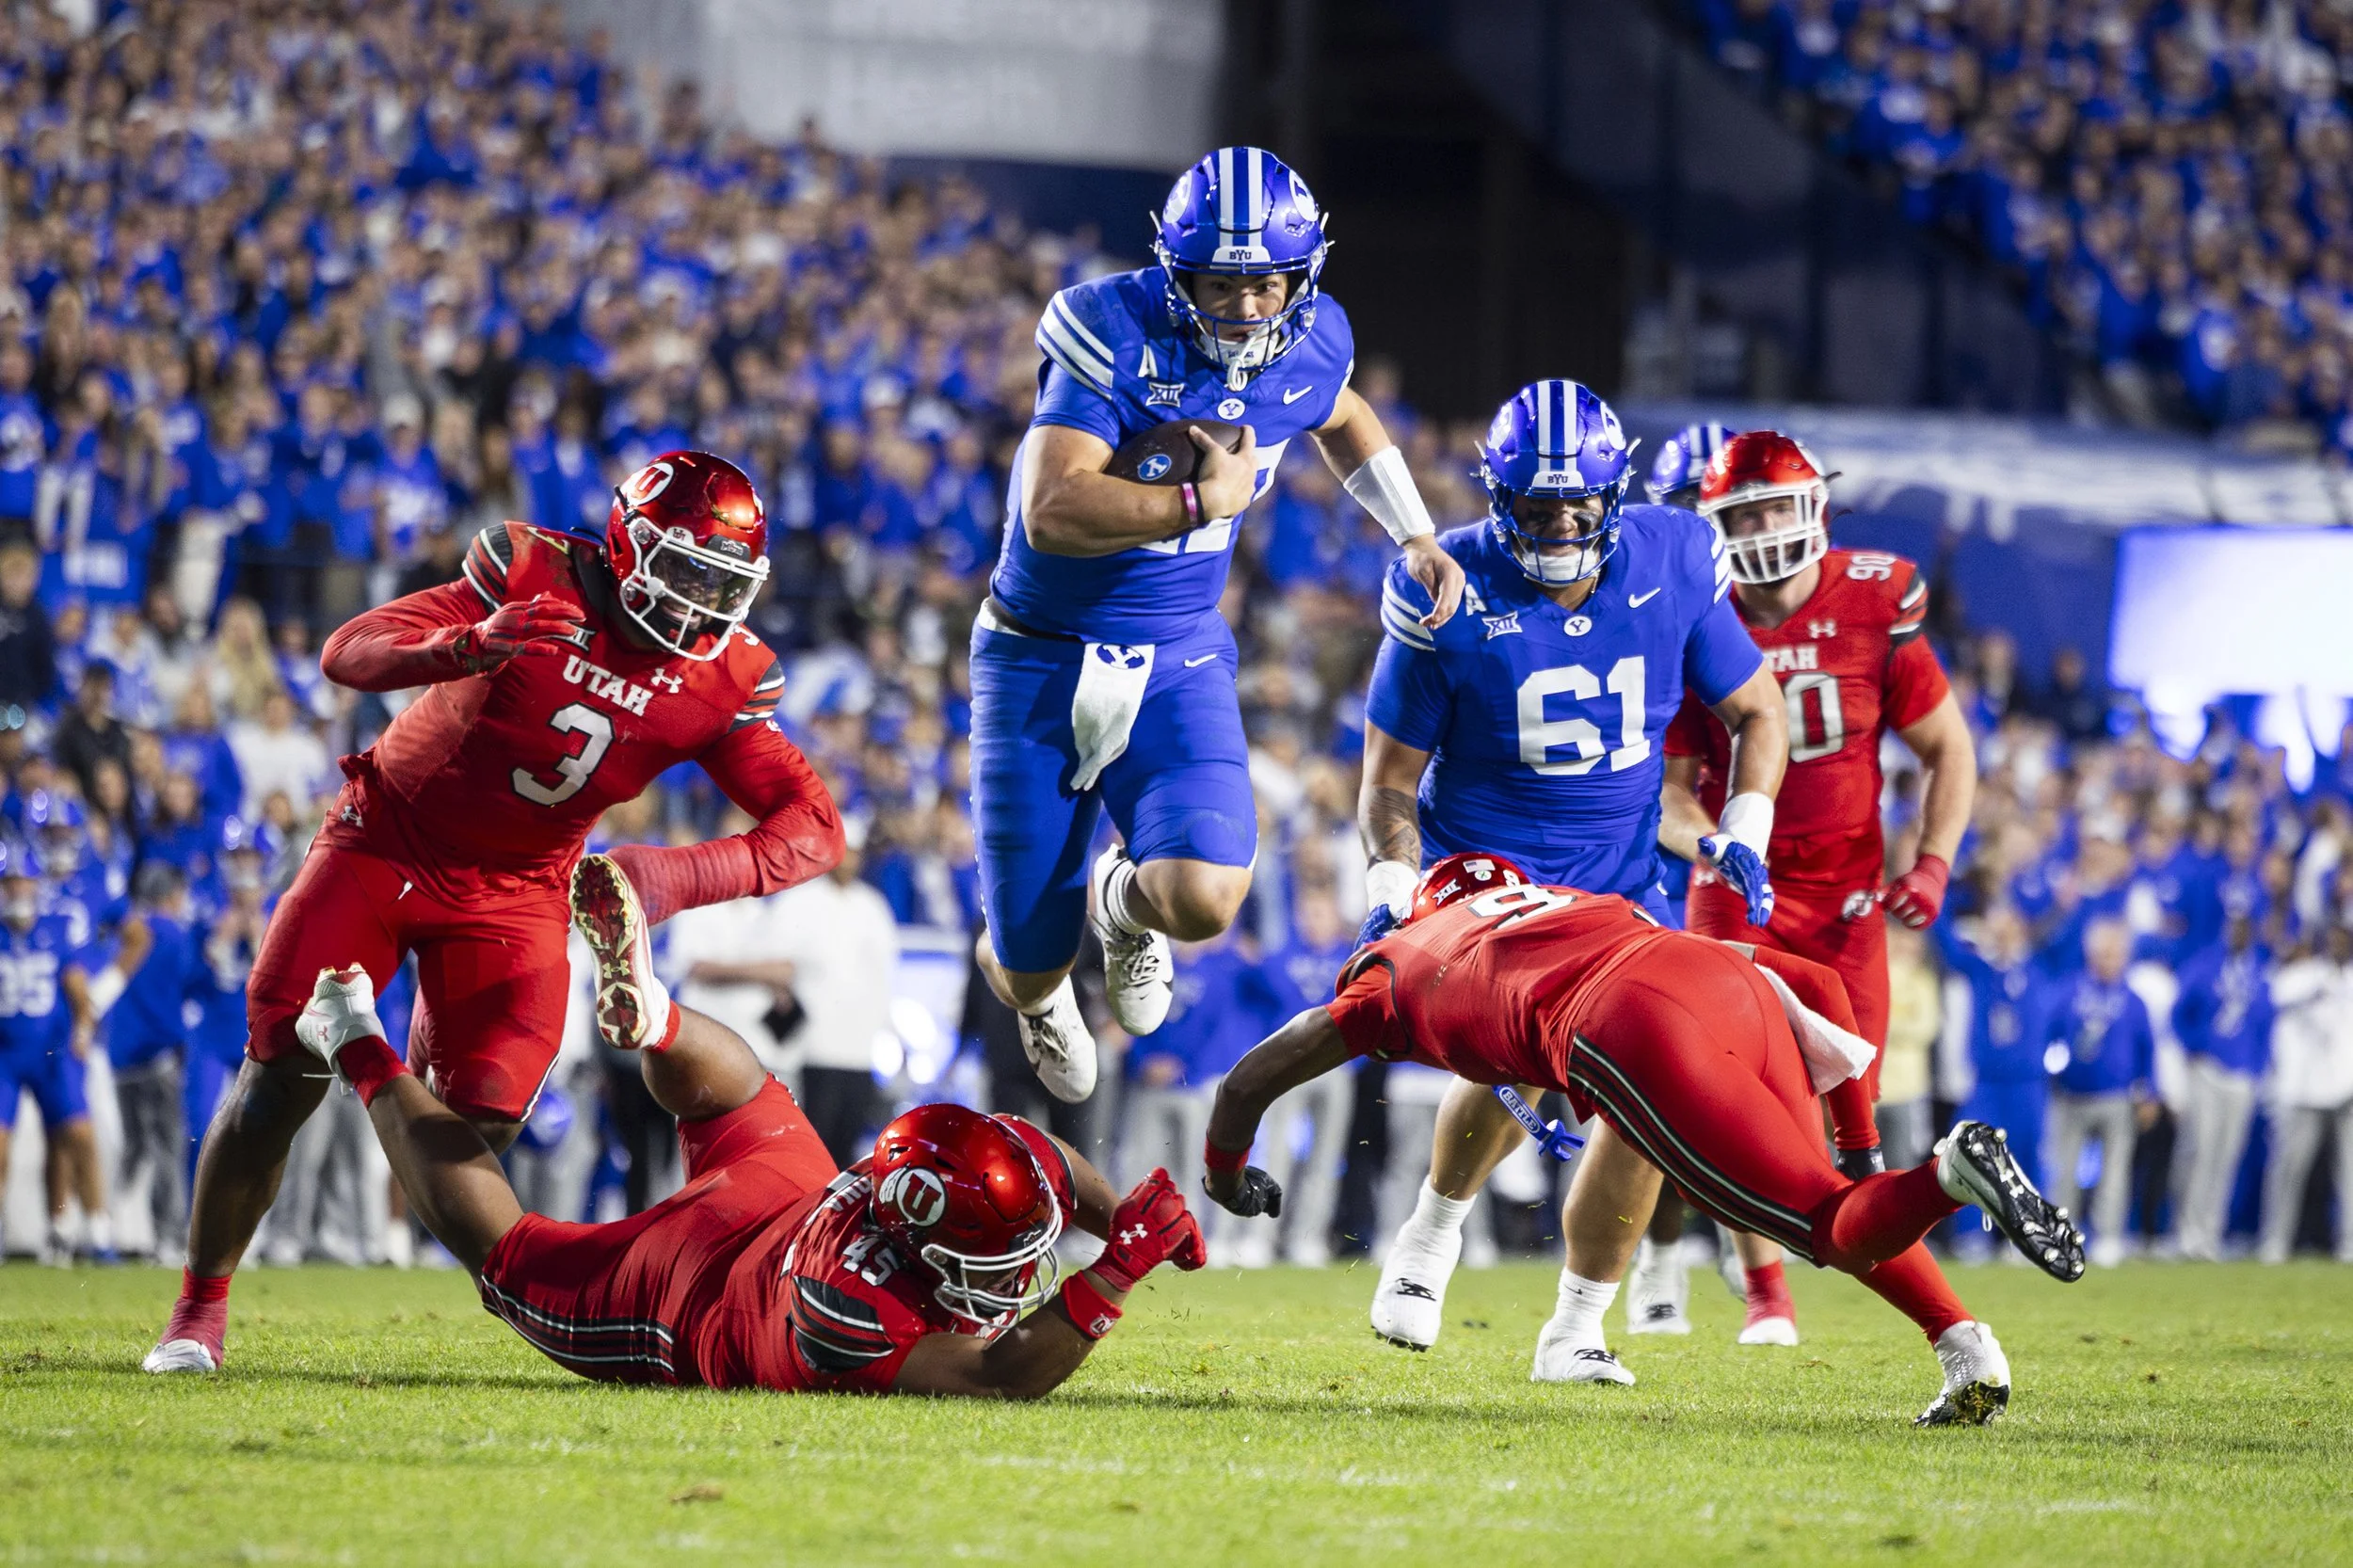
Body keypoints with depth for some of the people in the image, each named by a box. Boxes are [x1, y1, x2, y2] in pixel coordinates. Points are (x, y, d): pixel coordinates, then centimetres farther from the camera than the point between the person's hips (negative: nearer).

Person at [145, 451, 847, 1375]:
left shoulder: (723, 680, -12)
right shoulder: (534, 578, -19)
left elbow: (814, 827, -19)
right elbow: (347, 656, -24)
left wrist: (684, 877, -37)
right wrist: (471, 646, -44)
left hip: (511, 892, 2)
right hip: (385, 841, -2)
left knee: (482, 1121, -15)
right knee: (282, 1075, -8)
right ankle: (200, 1302, 10)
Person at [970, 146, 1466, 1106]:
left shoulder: (1310, 344, -5)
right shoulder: (1116, 336, -23)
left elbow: (1343, 421, 22)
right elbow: (1054, 512, -34)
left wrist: (1415, 536, 13)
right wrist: (1206, 501, -30)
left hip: (1177, 662, 3)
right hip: (1042, 660, -3)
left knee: (1203, 901, -24)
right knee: (1031, 973, 4)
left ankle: (1126, 902, 17)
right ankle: (1033, 989, 47)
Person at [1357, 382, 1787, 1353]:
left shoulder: (1672, 566, -7)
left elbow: (1754, 713, 8)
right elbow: (1391, 781, -3)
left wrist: (1743, 833, -7)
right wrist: (1394, 890, -19)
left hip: (1619, 873, 3)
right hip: (1481, 865, -3)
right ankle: (1431, 1235, 2)